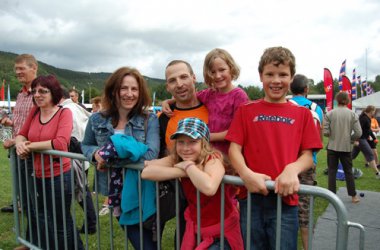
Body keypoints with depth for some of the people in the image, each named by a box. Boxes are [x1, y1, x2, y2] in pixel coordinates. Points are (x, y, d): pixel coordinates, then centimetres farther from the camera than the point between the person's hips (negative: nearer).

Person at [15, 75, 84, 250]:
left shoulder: (64, 113, -15)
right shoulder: (34, 112, 4)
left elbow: (60, 143, -28)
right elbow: (21, 134, 11)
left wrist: (29, 146, -18)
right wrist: (19, 143, -13)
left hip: (59, 176, -7)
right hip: (39, 176, 7)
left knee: (61, 223, 8)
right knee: (44, 221, 24)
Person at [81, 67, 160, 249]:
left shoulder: (149, 120, -9)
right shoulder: (97, 120, 1)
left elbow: (150, 154, -21)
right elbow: (85, 146, 15)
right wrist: (96, 153, -9)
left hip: (142, 192, -2)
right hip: (117, 194, 2)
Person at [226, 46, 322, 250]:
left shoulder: (302, 114, 6)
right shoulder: (246, 110, 5)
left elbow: (308, 157, 3)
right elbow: (234, 149, -1)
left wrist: (292, 169, -19)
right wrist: (246, 174, -19)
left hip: (285, 200, 0)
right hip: (251, 197, 0)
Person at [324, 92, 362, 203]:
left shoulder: (330, 113, -8)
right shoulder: (353, 114, -5)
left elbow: (325, 132, -11)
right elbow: (358, 133, -8)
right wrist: (350, 139, 10)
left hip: (332, 147, -1)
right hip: (346, 147, 1)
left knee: (332, 171, 9)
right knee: (348, 171, 14)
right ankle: (354, 196, 20)